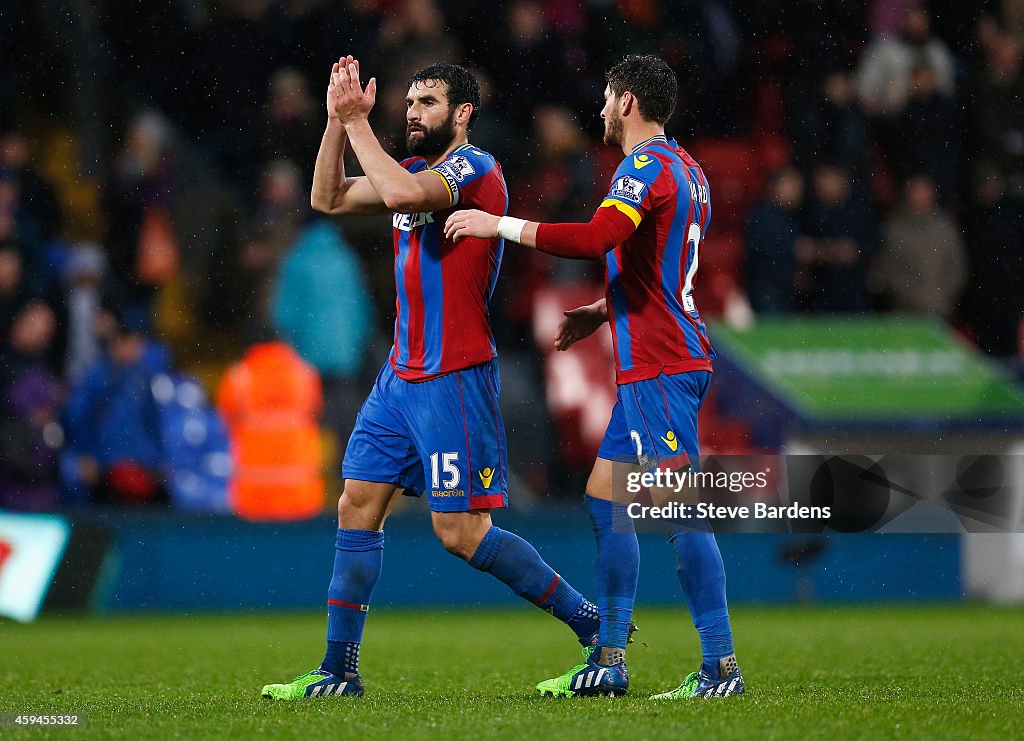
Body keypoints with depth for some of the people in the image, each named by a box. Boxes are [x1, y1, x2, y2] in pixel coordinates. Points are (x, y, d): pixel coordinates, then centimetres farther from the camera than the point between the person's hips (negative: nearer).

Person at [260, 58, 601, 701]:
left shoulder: (475, 167, -12)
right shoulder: (416, 170, 15)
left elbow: (401, 193, -29)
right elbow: (329, 198, 14)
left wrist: (358, 124, -18)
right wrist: (338, 119, 4)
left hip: (455, 378, -9)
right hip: (402, 375, 9)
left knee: (461, 531, -9)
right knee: (358, 507, 5)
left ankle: (593, 624, 2)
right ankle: (339, 670, 10)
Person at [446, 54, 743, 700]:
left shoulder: (647, 167, -12)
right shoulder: (685, 170, 19)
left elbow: (594, 239, -27)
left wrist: (499, 225, -20)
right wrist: (601, 312, 25)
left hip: (662, 367, -10)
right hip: (652, 365, 10)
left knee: (679, 510, -12)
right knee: (606, 499, 11)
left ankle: (722, 666, -14)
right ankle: (609, 662, 13)